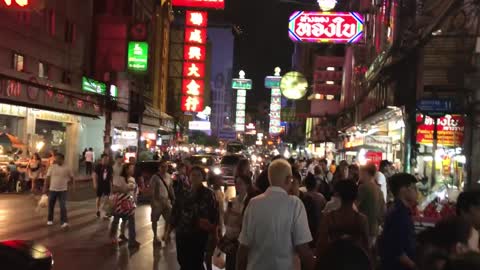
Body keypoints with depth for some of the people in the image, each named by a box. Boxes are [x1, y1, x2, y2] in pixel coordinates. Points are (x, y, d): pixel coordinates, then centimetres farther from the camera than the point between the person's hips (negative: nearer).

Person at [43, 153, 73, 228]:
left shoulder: (67, 168, -4)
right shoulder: (52, 167, -2)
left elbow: (71, 178, 9)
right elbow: (48, 178, -1)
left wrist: (66, 183, 0)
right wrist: (45, 188, -3)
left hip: (63, 190, -2)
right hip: (52, 189, 2)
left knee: (63, 206, -10)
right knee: (51, 206, 13)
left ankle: (64, 222, -10)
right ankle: (50, 220, 33)